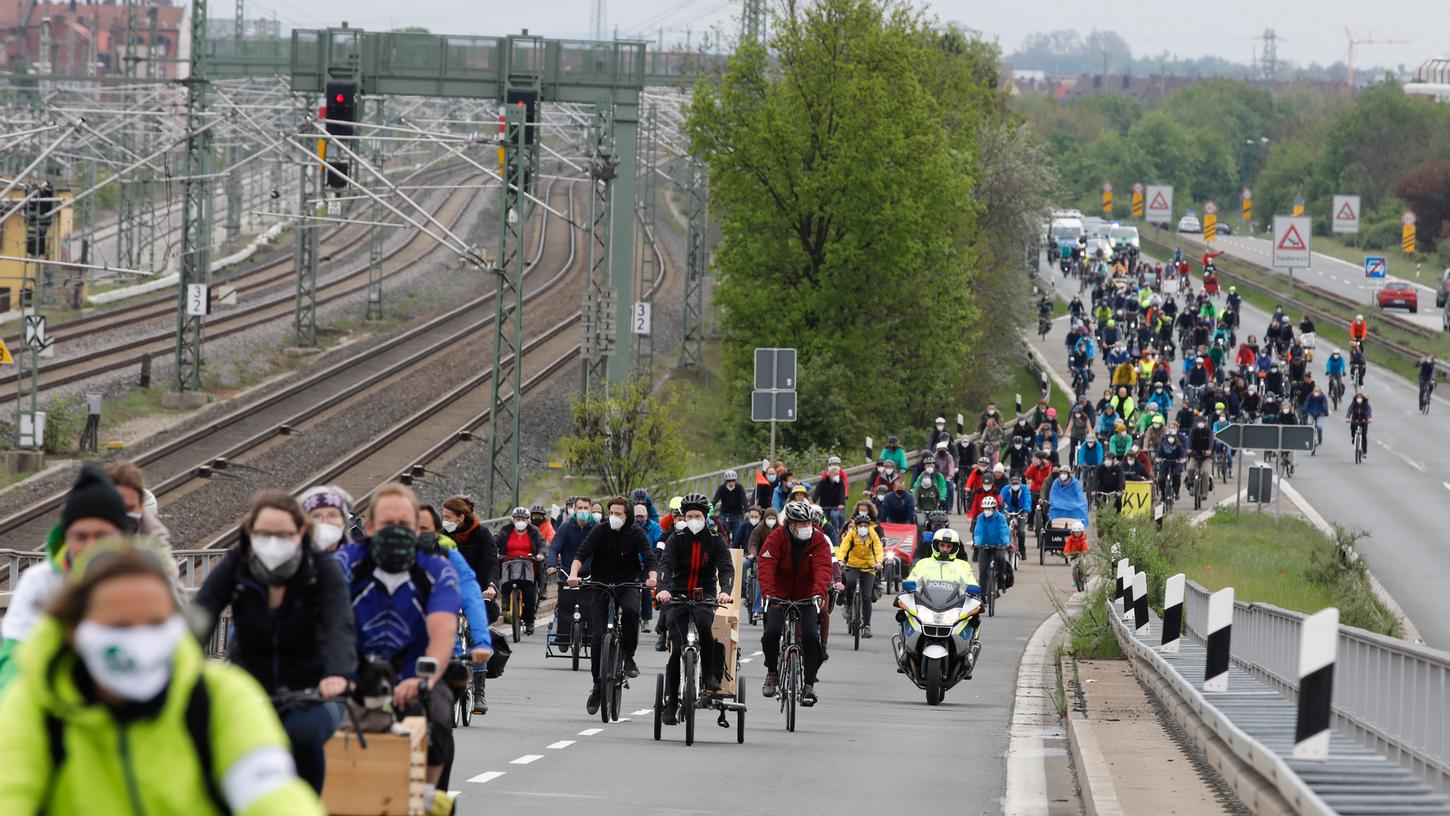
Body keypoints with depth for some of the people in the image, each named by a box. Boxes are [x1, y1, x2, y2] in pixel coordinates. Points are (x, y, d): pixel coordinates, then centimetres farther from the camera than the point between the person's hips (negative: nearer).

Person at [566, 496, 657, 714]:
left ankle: (628, 657, -14)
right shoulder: (600, 531, -5)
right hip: (600, 585, 1)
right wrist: (573, 574, -35)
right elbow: (582, 553, -16)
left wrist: (652, 577, -37)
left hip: (627, 584, -1)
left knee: (631, 610, -34)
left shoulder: (636, 534, -5)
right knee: (597, 637, -5)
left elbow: (649, 558, -15)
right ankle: (597, 685, 8)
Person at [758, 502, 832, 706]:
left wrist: (819, 593, -42)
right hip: (779, 595, 0)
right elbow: (766, 565, -24)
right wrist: (768, 593, -39)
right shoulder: (777, 537, -13)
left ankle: (809, 685, -8)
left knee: (811, 635, -16)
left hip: (807, 596, 0)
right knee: (772, 631, -18)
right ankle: (772, 672, 8)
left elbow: (823, 568, -24)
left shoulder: (819, 540, -11)